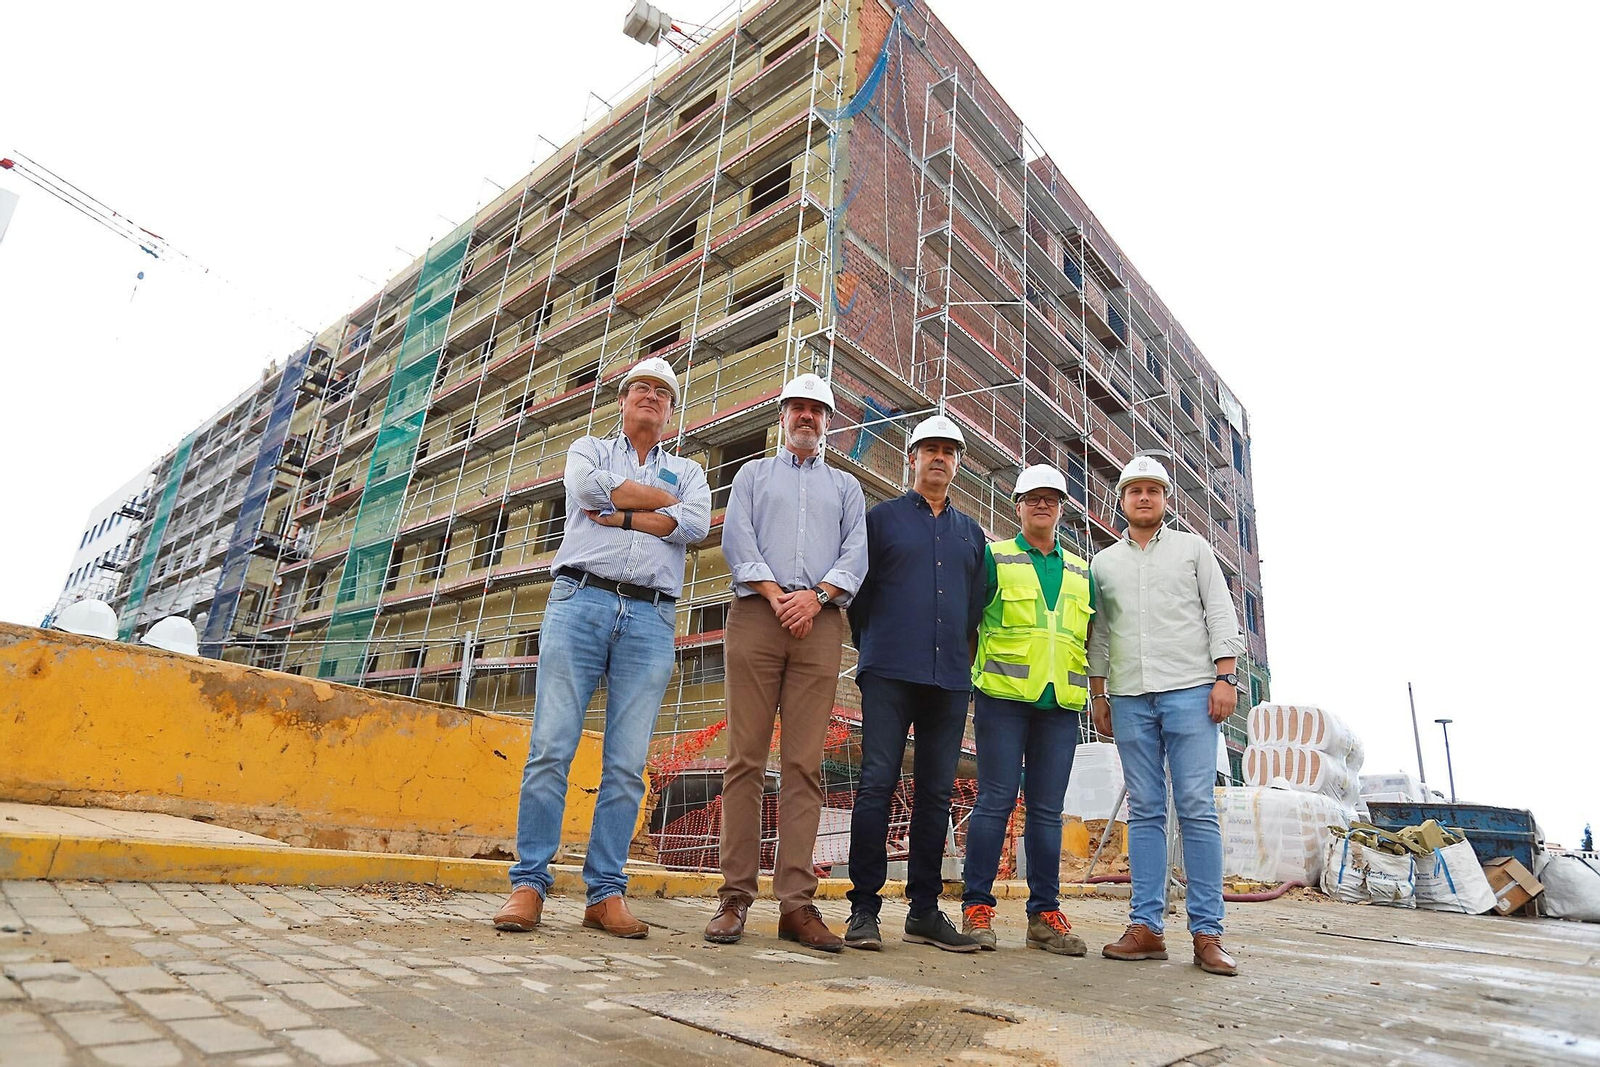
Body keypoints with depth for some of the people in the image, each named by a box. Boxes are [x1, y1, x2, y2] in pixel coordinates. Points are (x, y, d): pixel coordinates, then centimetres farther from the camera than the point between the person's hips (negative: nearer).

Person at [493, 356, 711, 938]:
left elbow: (695, 524, -1)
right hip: (580, 601, -1)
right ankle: (528, 885, 2)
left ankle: (606, 894, 5)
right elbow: (587, 487, -5)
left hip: (650, 619, 1)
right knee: (551, 748, -6)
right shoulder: (589, 448, 21)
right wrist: (661, 498, 1)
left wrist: (615, 515, -4)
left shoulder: (687, 470, 22)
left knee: (627, 764, -2)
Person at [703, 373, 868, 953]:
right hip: (756, 614, -1)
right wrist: (777, 597, -9)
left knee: (805, 764, -3)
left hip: (820, 622, 1)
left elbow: (856, 556, 8)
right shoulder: (753, 474, 21)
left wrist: (816, 596, -11)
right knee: (746, 757, -4)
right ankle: (735, 896, 0)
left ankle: (796, 902, 0)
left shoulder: (846, 486, 23)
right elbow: (736, 539, 4)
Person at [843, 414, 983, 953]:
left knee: (936, 795, 6)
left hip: (950, 679, 4)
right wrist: (871, 647, 8)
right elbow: (859, 589, 9)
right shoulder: (882, 517, 9)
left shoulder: (970, 531, 20)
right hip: (890, 674, -4)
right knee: (877, 785, -7)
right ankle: (864, 909, 1)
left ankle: (925, 910, 14)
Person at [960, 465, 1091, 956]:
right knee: (996, 800, -4)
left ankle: (1045, 913, 16)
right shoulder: (994, 557, 7)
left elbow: (1095, 639, 22)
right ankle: (977, 906, 6)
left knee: (1047, 809, 7)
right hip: (1003, 695, -4)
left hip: (1061, 702, 4)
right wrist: (964, 683, -1)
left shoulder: (1082, 571, 19)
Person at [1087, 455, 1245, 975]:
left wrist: (1224, 678, -6)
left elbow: (1221, 615, 4)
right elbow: (1098, 634, 15)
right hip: (1129, 698, 2)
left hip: (1190, 690, -2)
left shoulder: (1193, 548, 11)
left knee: (1197, 809, -5)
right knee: (1144, 811, 3)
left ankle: (1207, 933, 1)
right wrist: (1097, 695, 9)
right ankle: (1145, 927, 6)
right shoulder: (1103, 563, 16)